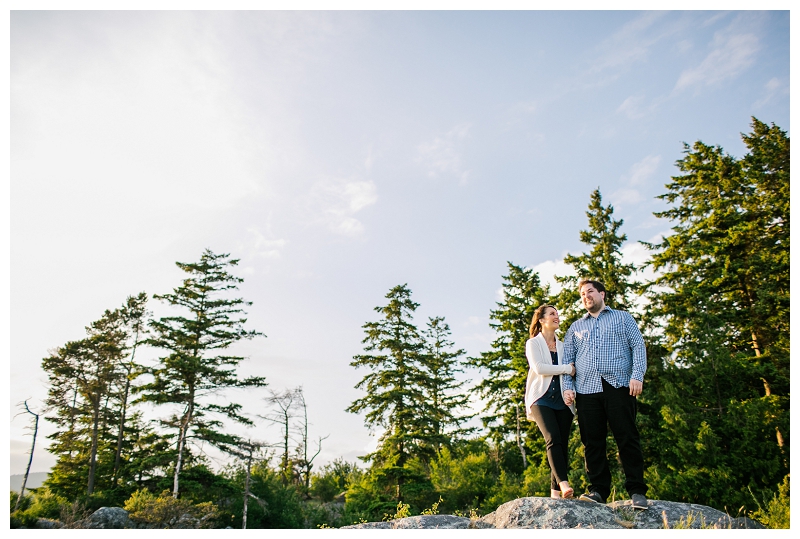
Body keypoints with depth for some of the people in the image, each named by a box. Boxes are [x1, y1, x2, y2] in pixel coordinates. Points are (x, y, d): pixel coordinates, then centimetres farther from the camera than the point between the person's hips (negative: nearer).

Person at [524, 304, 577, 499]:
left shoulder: (562, 346, 21)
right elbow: (538, 368, -10)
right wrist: (566, 369, -8)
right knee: (553, 439, -21)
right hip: (542, 399, -4)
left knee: (563, 444, -3)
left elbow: (571, 372, 14)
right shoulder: (533, 343, 6)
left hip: (562, 401, 4)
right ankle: (563, 483, -29)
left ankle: (556, 491, 1)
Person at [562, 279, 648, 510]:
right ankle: (598, 490, 7)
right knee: (592, 443, 2)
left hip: (618, 386, -3)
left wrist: (637, 376, -9)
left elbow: (638, 346, 5)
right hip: (587, 389, 3)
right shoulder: (576, 327, 21)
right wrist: (568, 387, 2)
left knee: (627, 439, -5)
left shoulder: (622, 318, 15)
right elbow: (566, 359, 16)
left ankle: (637, 491, 1)